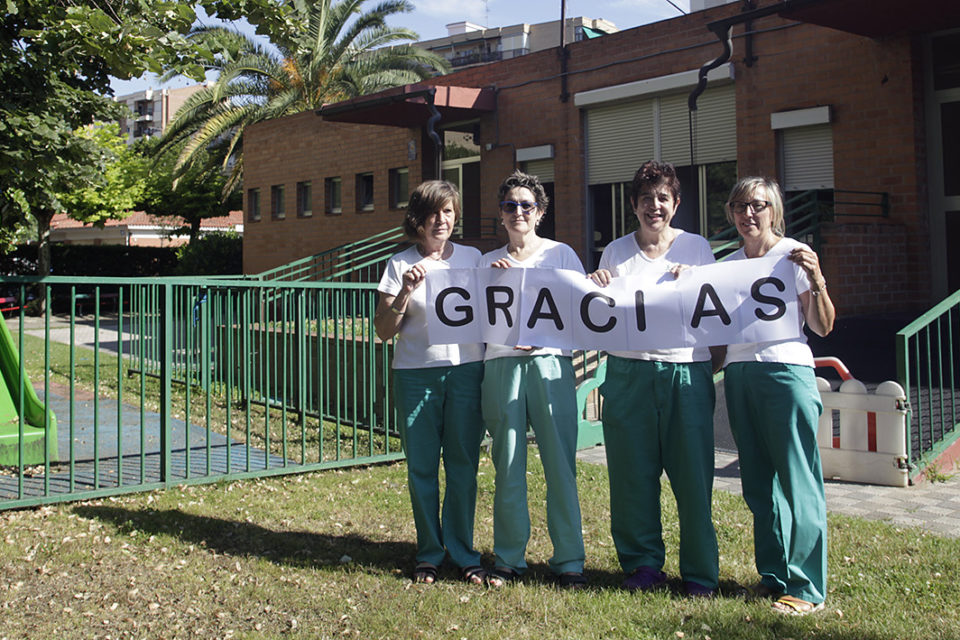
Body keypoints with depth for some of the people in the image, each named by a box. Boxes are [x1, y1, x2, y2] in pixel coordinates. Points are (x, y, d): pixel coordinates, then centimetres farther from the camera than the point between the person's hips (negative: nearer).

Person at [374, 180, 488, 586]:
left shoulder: (472, 259, 10)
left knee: (463, 466, 2)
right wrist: (405, 293, -12)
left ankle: (464, 554, 15)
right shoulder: (401, 265, 5)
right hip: (416, 373, -1)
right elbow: (383, 330, 2)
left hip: (466, 369, 1)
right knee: (421, 468, 3)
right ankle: (429, 554, 17)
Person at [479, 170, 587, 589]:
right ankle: (508, 559, 12)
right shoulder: (488, 262, 17)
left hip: (550, 363, -2)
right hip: (501, 365, 2)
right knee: (508, 465, 1)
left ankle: (568, 560, 4)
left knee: (560, 463, -5)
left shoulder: (561, 254, 11)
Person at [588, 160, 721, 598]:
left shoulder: (697, 248, 9)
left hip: (686, 370, -1)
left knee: (693, 474, -2)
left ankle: (701, 573, 10)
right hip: (628, 372, 2)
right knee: (633, 474, 4)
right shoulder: (616, 252, 12)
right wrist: (597, 290, -2)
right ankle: (643, 564, 19)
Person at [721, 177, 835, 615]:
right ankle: (773, 574, 21)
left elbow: (823, 327, -5)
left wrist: (816, 279, -17)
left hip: (786, 370, -6)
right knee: (758, 480, 10)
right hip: (739, 373, 6)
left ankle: (806, 587, 2)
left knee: (796, 480, -4)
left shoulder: (794, 255, -1)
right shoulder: (729, 264, 15)